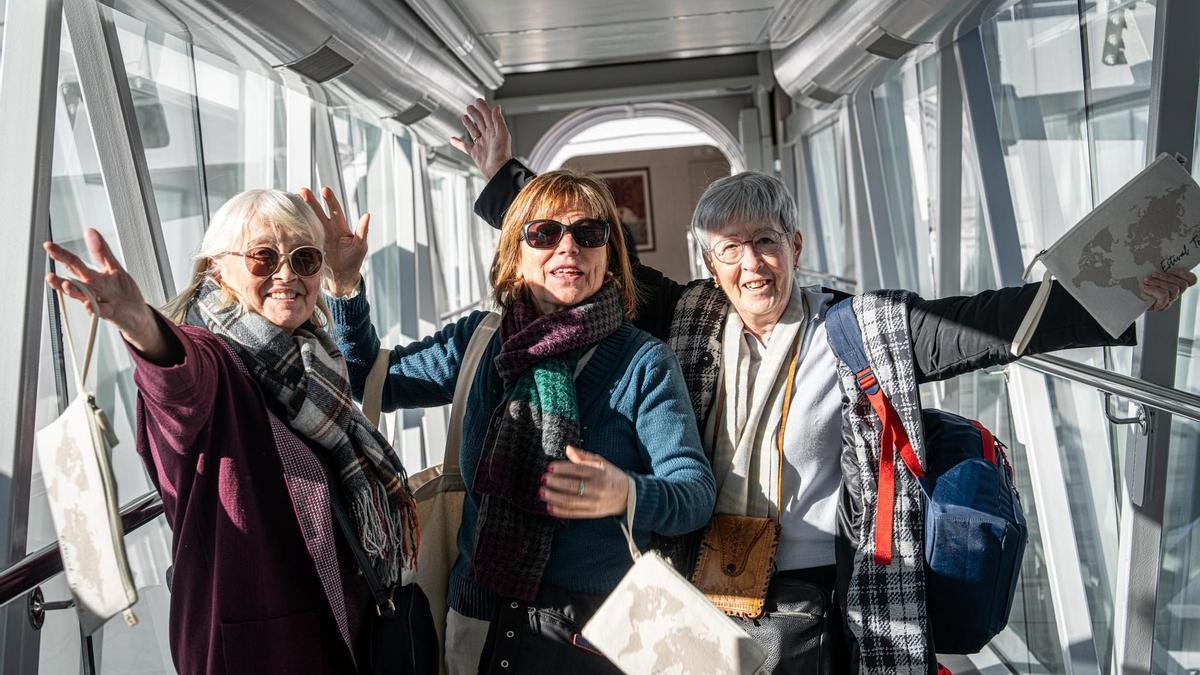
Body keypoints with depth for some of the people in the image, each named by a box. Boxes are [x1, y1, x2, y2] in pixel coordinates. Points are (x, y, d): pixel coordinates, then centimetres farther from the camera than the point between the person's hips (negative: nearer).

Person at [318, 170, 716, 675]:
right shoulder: (479, 339, 1)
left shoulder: (644, 362, -10)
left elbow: (697, 491, -14)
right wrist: (346, 287, -4)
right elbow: (372, 382, 10)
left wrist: (626, 494, -35)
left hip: (596, 631, -3)